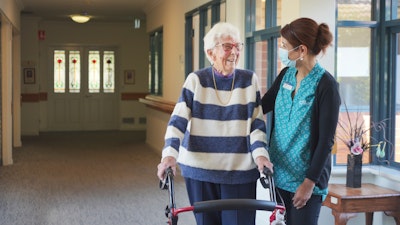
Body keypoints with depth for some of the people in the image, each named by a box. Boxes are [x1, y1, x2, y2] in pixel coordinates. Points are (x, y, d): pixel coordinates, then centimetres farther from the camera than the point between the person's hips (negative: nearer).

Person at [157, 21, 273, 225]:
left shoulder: (250, 80, 2)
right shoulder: (196, 80, -3)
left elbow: (257, 123, 1)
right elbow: (178, 120, -10)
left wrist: (260, 153, -16)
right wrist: (169, 154, -25)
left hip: (239, 171, 0)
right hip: (199, 169, 0)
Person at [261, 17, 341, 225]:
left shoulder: (325, 85, -14)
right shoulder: (286, 75, 4)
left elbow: (326, 140, -15)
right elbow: (263, 105, 16)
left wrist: (309, 182, -16)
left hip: (306, 177, -6)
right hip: (280, 173, 6)